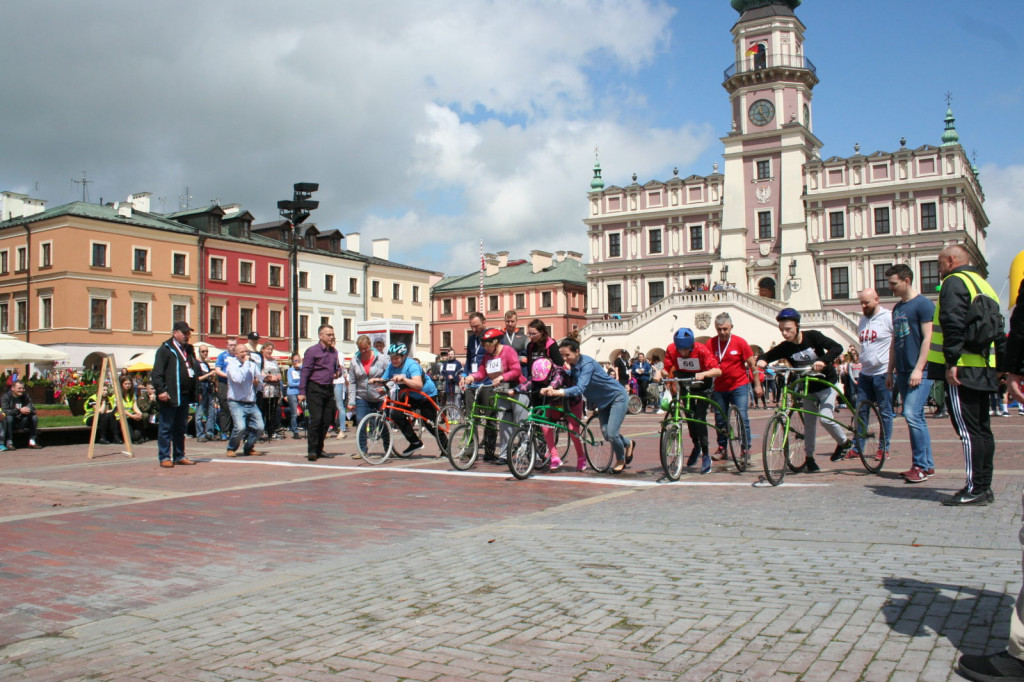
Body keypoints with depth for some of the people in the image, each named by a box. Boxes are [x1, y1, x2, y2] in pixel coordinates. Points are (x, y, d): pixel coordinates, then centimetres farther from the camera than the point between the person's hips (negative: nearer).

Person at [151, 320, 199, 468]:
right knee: (166, 428, -1)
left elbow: (195, 370, 23)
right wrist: (160, 390, -20)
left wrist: (195, 392, 17)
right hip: (170, 396, -8)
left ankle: (179, 456, 21)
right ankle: (164, 458, 3)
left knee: (181, 428, 13)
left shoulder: (189, 349, 18)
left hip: (185, 395, 8)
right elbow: (157, 372, -11)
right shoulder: (165, 349, -5)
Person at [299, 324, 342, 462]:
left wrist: (338, 372, 2)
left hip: (329, 389, 6)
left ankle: (319, 449, 18)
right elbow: (305, 372, -8)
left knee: (326, 421, 7)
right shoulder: (312, 351, -5)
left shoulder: (334, 351, 14)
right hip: (315, 389, -6)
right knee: (315, 420, -11)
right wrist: (302, 392, -13)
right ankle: (312, 450, -5)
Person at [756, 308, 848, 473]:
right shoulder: (784, 348, -12)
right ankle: (809, 458, 14)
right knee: (808, 422, 3)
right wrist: (761, 361, -33)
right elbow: (766, 356, -8)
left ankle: (844, 443, 10)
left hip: (827, 384, -4)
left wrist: (823, 361, -44)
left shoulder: (812, 336, -20)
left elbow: (837, 348, -27)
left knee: (826, 418, -16)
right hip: (807, 387, 4)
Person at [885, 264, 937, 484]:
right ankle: (926, 465, 14)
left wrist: (918, 369, -18)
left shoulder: (923, 304, -7)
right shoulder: (897, 308, 18)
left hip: (919, 371, -8)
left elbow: (928, 338, -13)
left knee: (912, 415, -15)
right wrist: (890, 371, 19)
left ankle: (921, 465, -8)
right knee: (916, 418, 9)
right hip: (902, 371, 8)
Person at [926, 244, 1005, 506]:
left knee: (968, 430, -8)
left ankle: (975, 489, -7)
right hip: (984, 370, 9)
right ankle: (984, 487, 15)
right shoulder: (984, 285, 22)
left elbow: (953, 324, -20)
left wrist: (951, 362, -22)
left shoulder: (954, 282, -6)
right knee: (982, 428, 11)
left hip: (962, 371, -9)